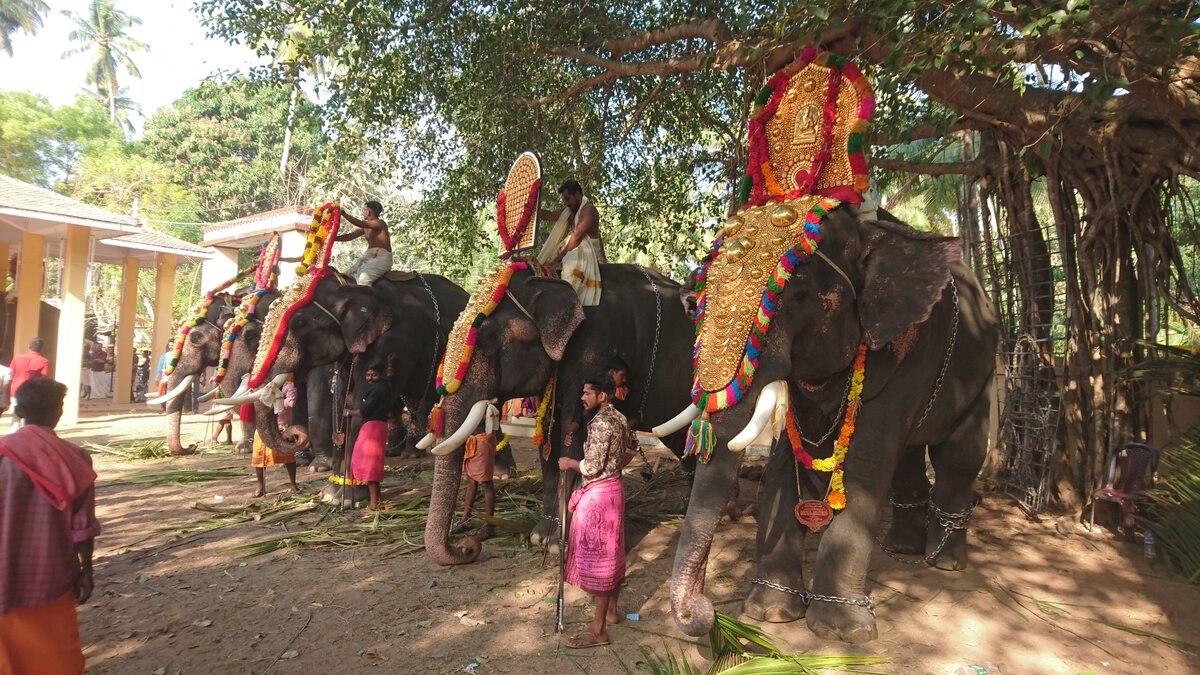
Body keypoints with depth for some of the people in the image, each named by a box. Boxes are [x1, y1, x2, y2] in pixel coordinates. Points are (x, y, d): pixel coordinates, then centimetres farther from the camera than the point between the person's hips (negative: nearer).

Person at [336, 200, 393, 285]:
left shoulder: (380, 223, -7)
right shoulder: (365, 227, 18)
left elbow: (360, 223, -19)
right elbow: (349, 236, 18)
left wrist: (343, 213, -21)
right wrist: (332, 238, 9)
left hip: (382, 258, -9)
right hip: (368, 256, 9)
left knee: (363, 277, -31)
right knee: (347, 275, 0)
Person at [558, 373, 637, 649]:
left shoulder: (600, 422, -21)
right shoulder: (618, 418, 9)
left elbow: (591, 468, -23)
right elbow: (632, 446, 26)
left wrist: (569, 463, -7)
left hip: (599, 494, -10)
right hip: (614, 488, 10)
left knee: (598, 556, -4)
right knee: (611, 553, 18)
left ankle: (598, 630, 2)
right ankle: (612, 610, 32)